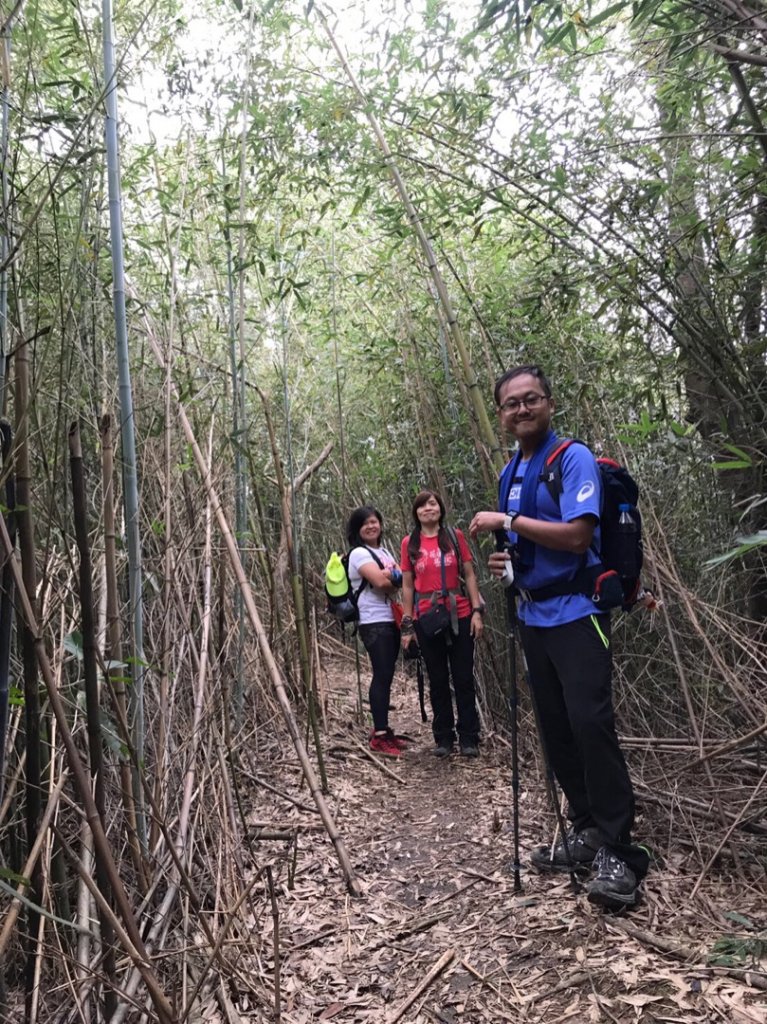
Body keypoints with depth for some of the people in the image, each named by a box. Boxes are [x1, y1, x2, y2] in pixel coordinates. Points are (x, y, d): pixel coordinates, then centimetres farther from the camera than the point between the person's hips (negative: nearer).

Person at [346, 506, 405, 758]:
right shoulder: (359, 553, -6)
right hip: (374, 623, -8)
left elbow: (404, 579, 10)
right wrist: (396, 579, 0)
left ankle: (382, 729, 17)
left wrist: (389, 577, -9)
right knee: (382, 676, -9)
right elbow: (380, 582, -19)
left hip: (391, 621, 8)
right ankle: (379, 736, -6)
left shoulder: (384, 551, 19)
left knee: (386, 676, 9)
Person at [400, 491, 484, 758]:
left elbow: (469, 575, 3)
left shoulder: (455, 536, 2)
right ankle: (443, 738, 20)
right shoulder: (409, 543, 4)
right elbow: (407, 586, 5)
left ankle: (468, 738, 13)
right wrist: (407, 625, 2)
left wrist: (477, 610, -5)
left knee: (463, 678, 3)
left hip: (459, 616, -1)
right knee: (438, 680, 10)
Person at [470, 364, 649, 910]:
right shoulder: (511, 472, 13)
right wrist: (507, 560, 3)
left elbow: (576, 535, -22)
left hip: (577, 613, -8)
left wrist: (507, 522, -19)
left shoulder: (574, 459, -10)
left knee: (590, 724, -12)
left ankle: (618, 852, -1)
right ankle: (586, 831, 25)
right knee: (556, 731, 11)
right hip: (534, 615, 8)